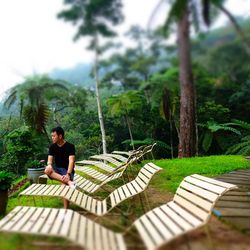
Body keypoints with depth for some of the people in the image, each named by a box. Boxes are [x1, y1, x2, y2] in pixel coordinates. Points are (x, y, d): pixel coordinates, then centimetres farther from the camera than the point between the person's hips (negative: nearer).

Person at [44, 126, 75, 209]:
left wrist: (68, 174, -39)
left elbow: (71, 161, -24)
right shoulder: (52, 147, 1)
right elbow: (50, 159, -8)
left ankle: (65, 209, -25)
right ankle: (68, 182, -42)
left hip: (67, 170, -4)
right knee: (47, 170, -31)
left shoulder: (70, 146, -14)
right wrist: (49, 165, -34)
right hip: (57, 169, 4)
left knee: (64, 186, -32)